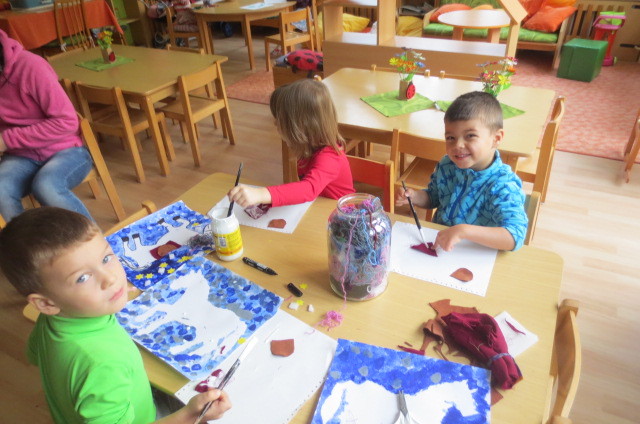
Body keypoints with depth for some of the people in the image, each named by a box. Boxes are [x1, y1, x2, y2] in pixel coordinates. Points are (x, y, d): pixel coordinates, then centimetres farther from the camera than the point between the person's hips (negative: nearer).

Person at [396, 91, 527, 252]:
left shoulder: (503, 186, -21)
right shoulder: (447, 165, -3)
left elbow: (515, 236, -32)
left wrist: (463, 231, -43)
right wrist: (414, 196, -6)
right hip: (438, 243, 4)